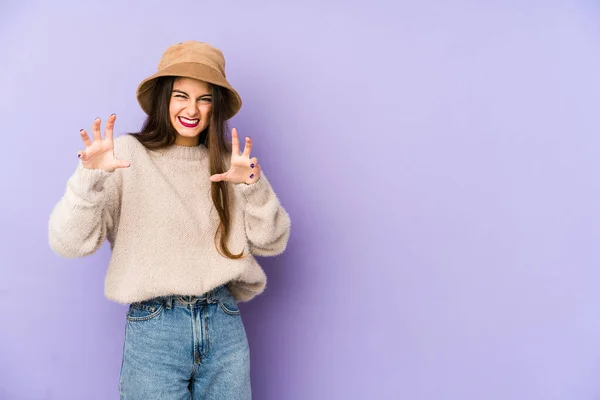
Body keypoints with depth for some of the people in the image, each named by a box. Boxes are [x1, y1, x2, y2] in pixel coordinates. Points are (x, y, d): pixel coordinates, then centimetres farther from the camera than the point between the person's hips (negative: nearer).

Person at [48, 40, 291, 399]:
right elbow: (70, 242, -11)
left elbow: (271, 243, 2)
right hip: (154, 327, -3)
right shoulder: (128, 154, -6)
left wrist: (254, 185, -13)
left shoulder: (227, 161, 5)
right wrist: (90, 176, -27)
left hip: (224, 326, 3)